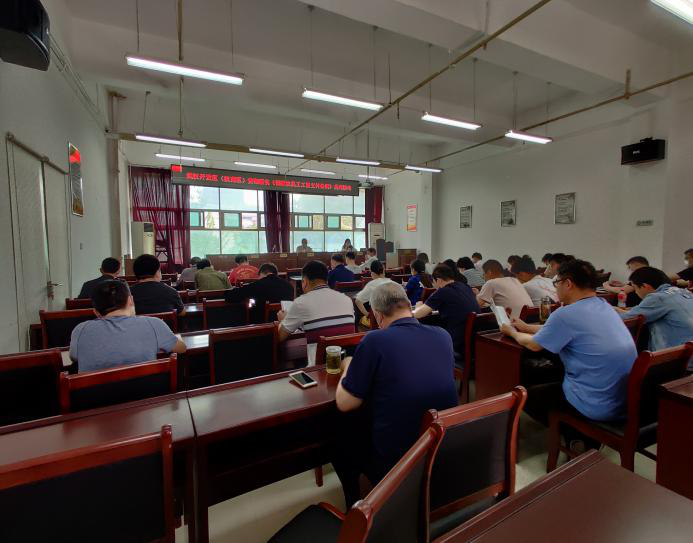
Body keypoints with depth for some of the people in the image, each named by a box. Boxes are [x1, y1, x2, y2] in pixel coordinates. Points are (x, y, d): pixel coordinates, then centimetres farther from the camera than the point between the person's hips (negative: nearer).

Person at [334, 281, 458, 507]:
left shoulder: (375, 341, -20)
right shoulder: (442, 336, -3)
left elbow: (344, 404, -11)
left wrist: (348, 368, 7)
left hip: (395, 463, -5)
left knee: (341, 441, 22)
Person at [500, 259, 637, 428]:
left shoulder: (566, 314, -20)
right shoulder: (604, 306, 5)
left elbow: (533, 345, -4)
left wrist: (512, 332, 14)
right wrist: (527, 327, 26)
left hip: (600, 407, -8)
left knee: (526, 395, 12)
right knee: (550, 380, 27)